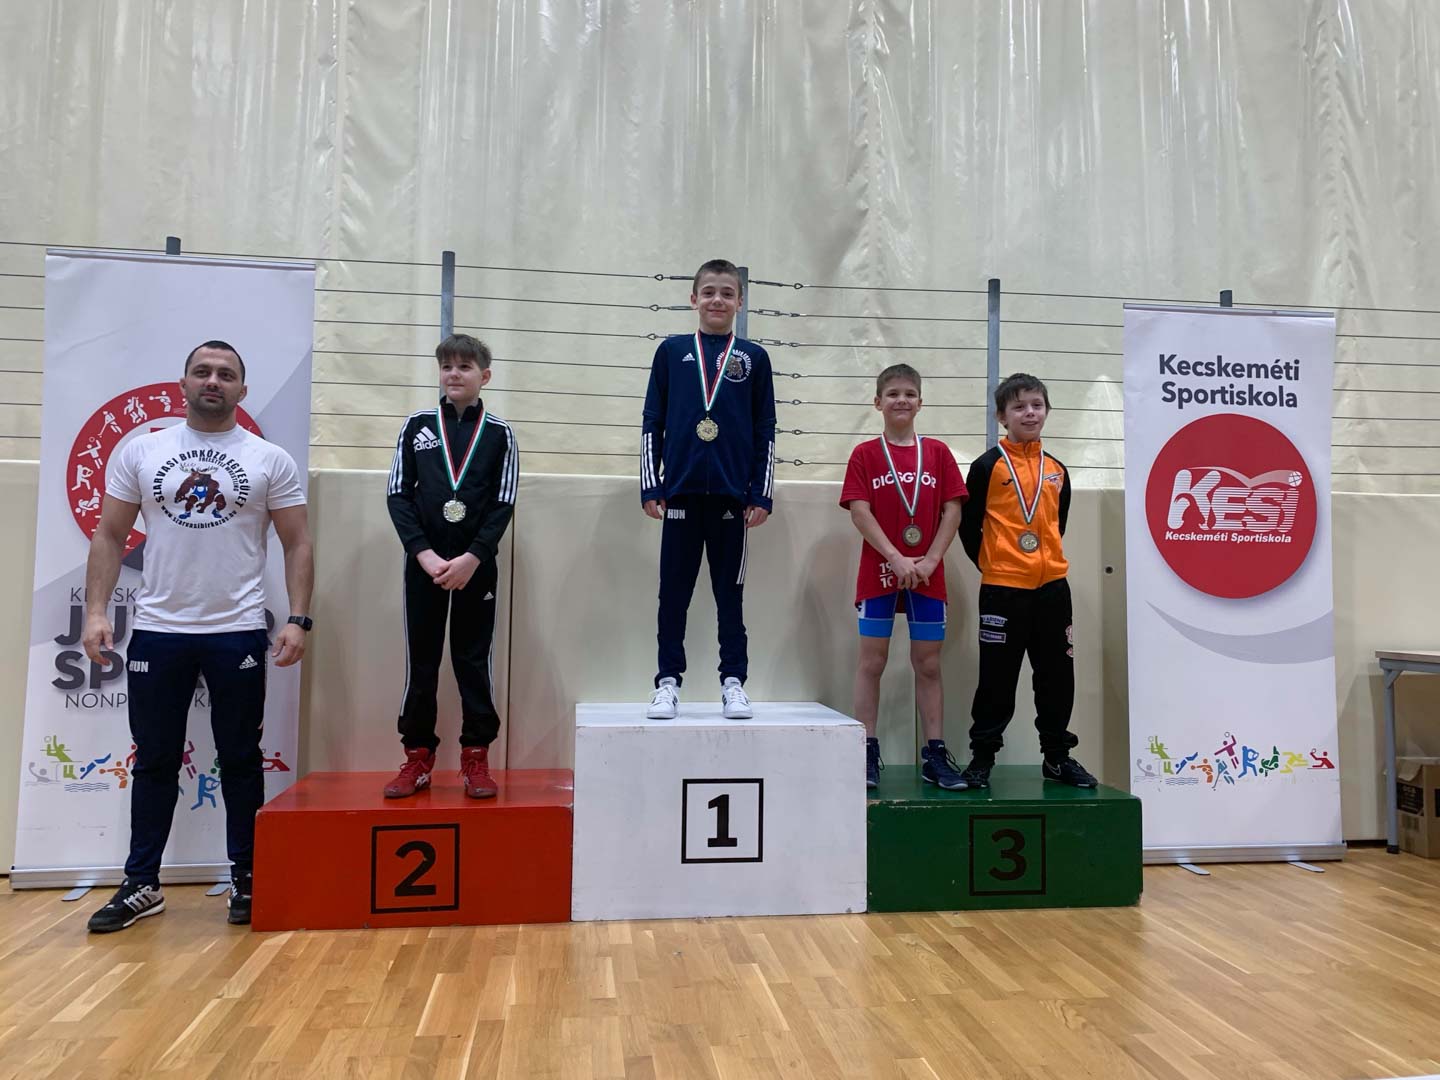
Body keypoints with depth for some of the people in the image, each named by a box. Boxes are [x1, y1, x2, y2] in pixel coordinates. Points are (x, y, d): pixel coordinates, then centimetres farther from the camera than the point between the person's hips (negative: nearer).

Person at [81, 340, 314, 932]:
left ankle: (247, 880, 20)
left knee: (240, 760, 8)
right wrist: (95, 612, -5)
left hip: (239, 633, -1)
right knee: (154, 762, 11)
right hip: (157, 632, 2)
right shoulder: (140, 452, 5)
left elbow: (297, 545, 0)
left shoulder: (271, 461, 1)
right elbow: (110, 537, 6)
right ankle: (141, 885, 24)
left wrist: (297, 620, -10)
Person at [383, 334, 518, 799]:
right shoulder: (416, 425, 6)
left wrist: (471, 558, -13)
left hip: (477, 565, -1)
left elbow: (503, 505, -2)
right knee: (420, 661, 6)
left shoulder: (499, 433, 3)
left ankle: (475, 759, 14)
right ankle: (418, 758, 16)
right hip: (422, 564, 1)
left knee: (474, 661, 5)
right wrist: (424, 554, -11)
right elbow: (399, 495, 1)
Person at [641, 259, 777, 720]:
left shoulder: (753, 357, 7)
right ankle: (668, 682, 15)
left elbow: (765, 431, 6)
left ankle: (733, 683, 16)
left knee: (730, 594, 8)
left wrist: (761, 494, 1)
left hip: (732, 494, 0)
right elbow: (652, 422, 7)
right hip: (680, 492, 0)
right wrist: (650, 487, 1)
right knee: (673, 593, 6)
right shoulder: (672, 351, 7)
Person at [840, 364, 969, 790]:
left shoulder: (938, 452, 8)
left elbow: (952, 511, 3)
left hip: (927, 574, 2)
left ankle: (935, 755, 14)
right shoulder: (865, 454, 2)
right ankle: (867, 753, 8)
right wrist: (897, 559, -15)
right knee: (871, 661, 2)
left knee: (928, 665, 7)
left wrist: (930, 560, -9)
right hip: (878, 571, -2)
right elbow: (860, 512, -7)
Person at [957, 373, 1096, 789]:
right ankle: (982, 757, 13)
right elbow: (969, 524, -1)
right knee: (997, 677, 1)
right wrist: (990, 564, 2)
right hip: (1002, 588, -5)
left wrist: (1045, 560, 13)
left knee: (1057, 675, 10)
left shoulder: (1057, 469, 12)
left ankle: (1058, 756, 23)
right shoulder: (988, 466, -3)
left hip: (1052, 586, 5)